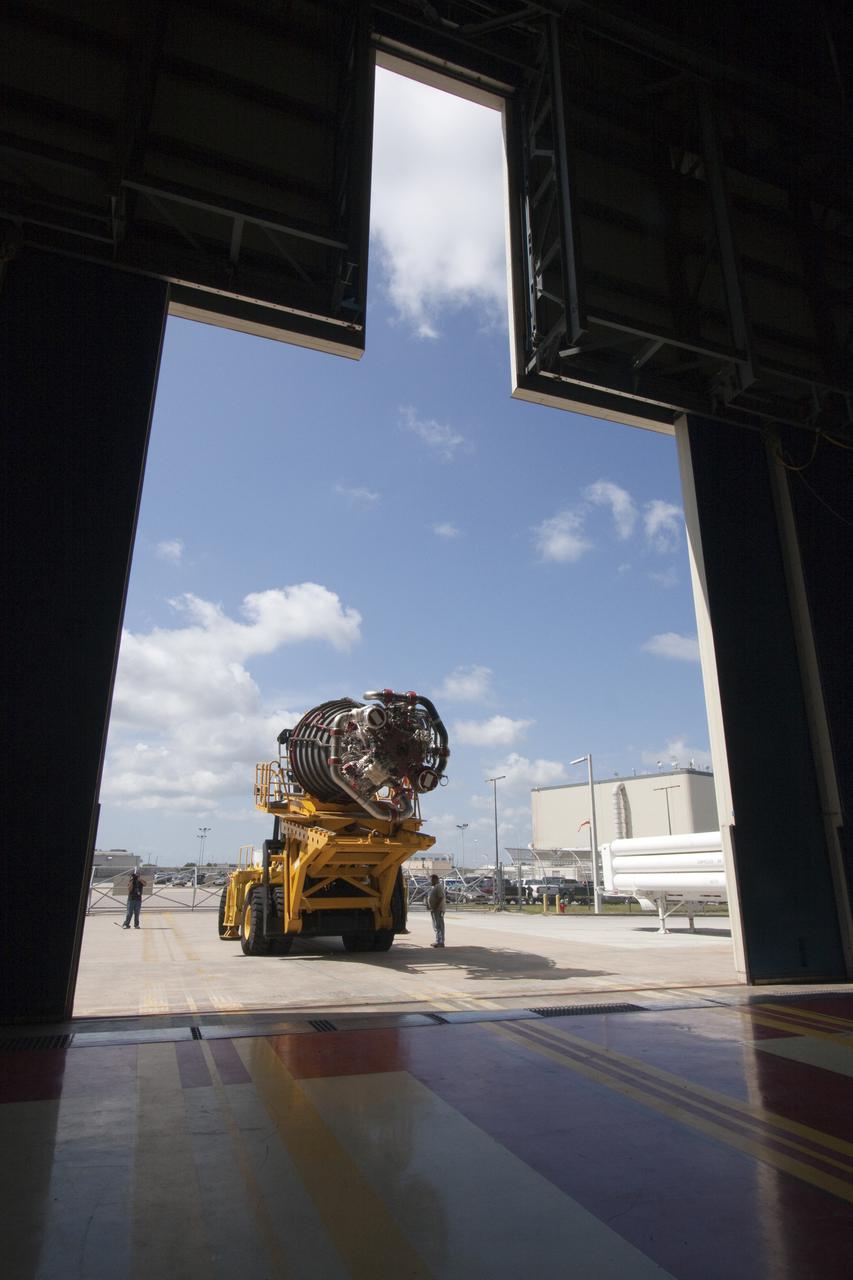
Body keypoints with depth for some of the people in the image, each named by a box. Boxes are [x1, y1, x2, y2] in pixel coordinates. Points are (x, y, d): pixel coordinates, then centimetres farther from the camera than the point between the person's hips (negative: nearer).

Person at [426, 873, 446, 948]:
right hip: (434, 909, 11)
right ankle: (438, 941, 23)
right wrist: (431, 907, 14)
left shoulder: (439, 887, -14)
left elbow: (440, 898, -22)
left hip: (438, 909, -11)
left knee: (439, 926, -9)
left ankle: (440, 942, -8)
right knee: (436, 926, 15)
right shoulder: (433, 887, 17)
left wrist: (435, 907, -23)